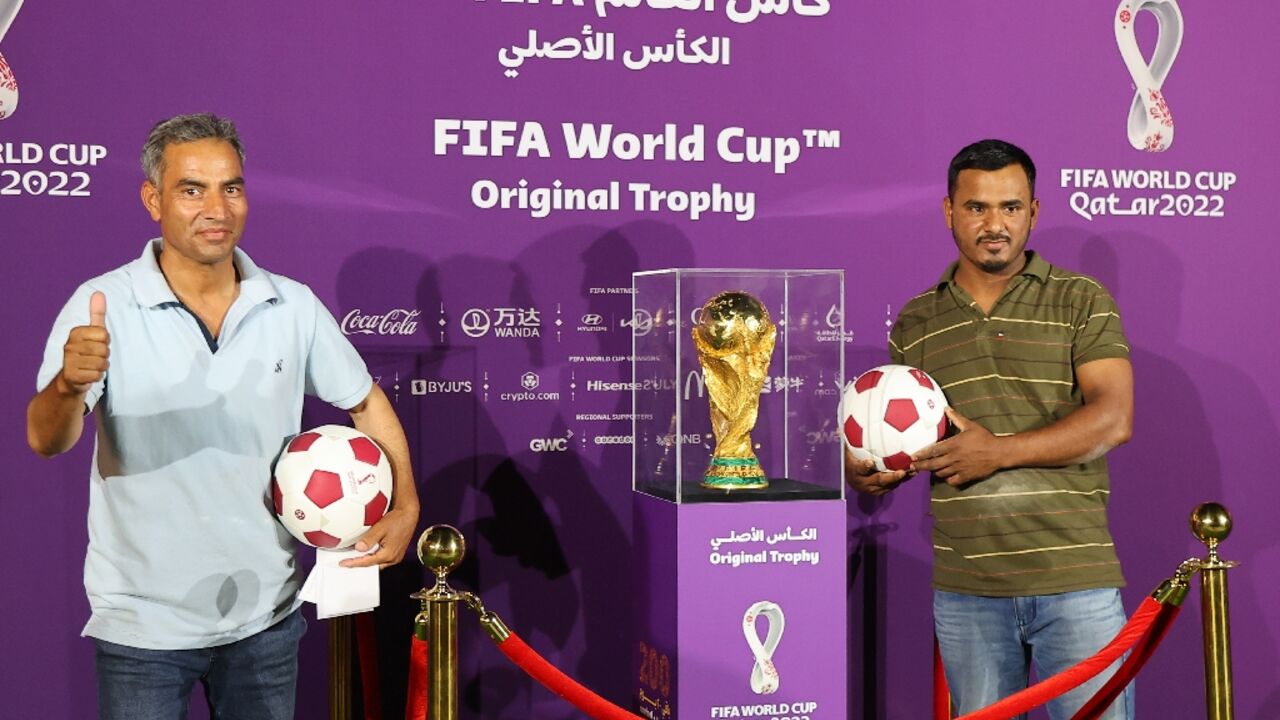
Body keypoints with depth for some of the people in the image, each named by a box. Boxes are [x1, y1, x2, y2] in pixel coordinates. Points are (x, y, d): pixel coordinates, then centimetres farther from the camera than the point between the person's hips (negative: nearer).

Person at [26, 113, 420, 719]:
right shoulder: (103, 306, -11)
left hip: (266, 617, 3)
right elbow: (46, 441, -20)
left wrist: (405, 507, 0)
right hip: (143, 625, -3)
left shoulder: (293, 307, -2)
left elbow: (366, 402, 11)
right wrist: (69, 384, -42)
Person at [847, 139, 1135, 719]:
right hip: (964, 588, 3)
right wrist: (869, 472, -5)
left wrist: (999, 452, -17)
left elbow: (1113, 419, -9)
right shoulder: (915, 322, 13)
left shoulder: (1081, 300, 2)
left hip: (1075, 580, -3)